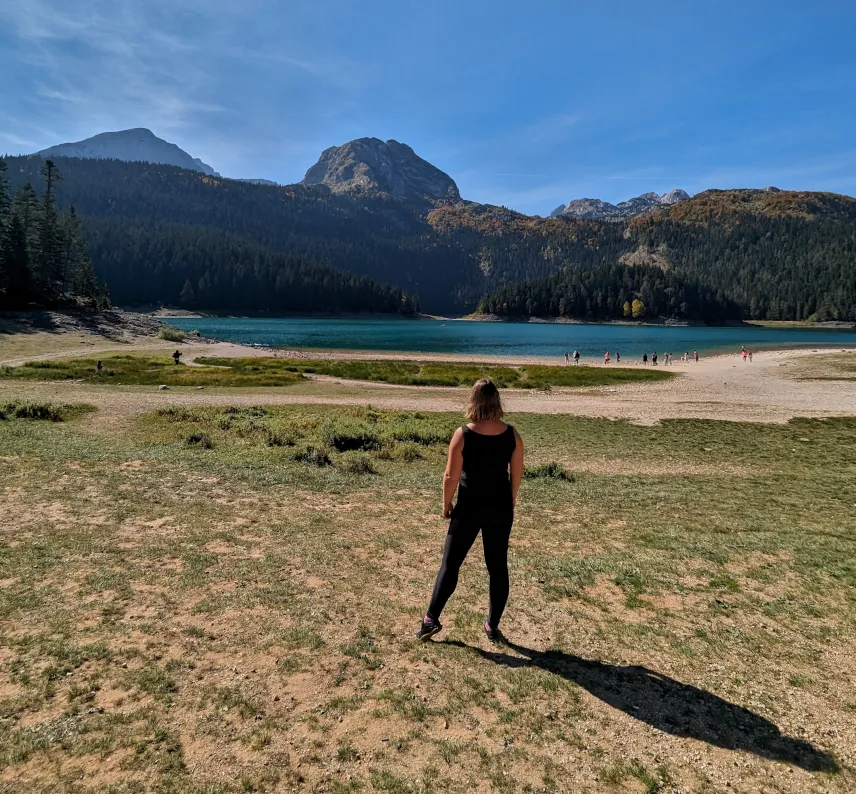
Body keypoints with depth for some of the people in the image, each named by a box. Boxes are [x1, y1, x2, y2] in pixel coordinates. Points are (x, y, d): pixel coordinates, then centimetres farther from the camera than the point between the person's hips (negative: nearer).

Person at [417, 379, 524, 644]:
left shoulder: (463, 434, -15)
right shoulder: (512, 435, -6)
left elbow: (451, 476, -12)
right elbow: (517, 475, 2)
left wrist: (446, 504, 4)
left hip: (469, 507, -3)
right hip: (500, 507, 3)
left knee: (450, 563, 10)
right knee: (498, 567, 13)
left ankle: (432, 618, 14)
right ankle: (493, 626, 23)